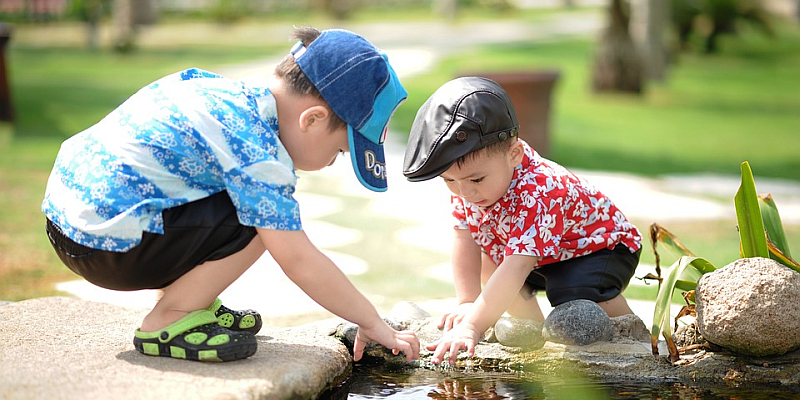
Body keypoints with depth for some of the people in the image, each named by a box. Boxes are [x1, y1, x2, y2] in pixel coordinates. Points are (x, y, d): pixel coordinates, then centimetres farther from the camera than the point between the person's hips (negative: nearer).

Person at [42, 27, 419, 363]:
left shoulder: (229, 90, 9)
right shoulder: (257, 150, -18)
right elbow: (299, 260, -18)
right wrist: (373, 324, -9)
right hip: (107, 245, -10)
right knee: (260, 220, -15)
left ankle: (190, 302, 18)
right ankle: (167, 322, -5)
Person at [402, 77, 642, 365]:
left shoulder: (539, 193, -42)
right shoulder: (465, 179, -19)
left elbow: (516, 269, -50)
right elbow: (465, 240, -12)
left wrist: (472, 327, -56)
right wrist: (467, 303, -23)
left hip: (601, 246, -8)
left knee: (576, 296, -33)